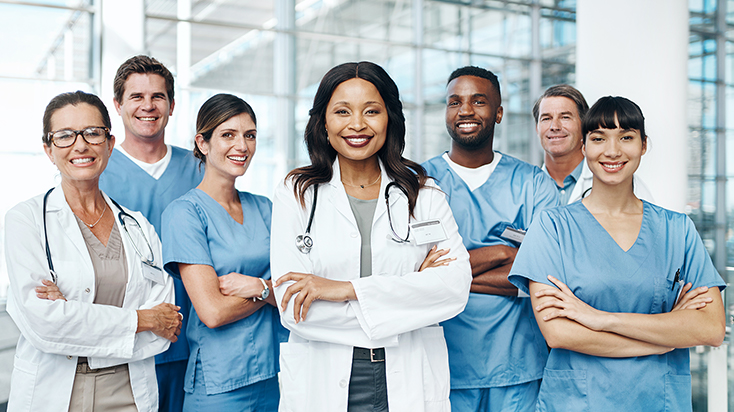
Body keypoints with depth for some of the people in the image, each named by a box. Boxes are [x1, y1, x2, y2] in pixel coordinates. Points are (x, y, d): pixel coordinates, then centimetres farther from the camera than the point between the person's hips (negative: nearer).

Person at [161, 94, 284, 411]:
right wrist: (271, 289, -5)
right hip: (220, 385, -5)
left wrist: (255, 285, -16)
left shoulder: (263, 209, 8)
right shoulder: (185, 212, -9)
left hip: (277, 373, 5)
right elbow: (212, 311, -16)